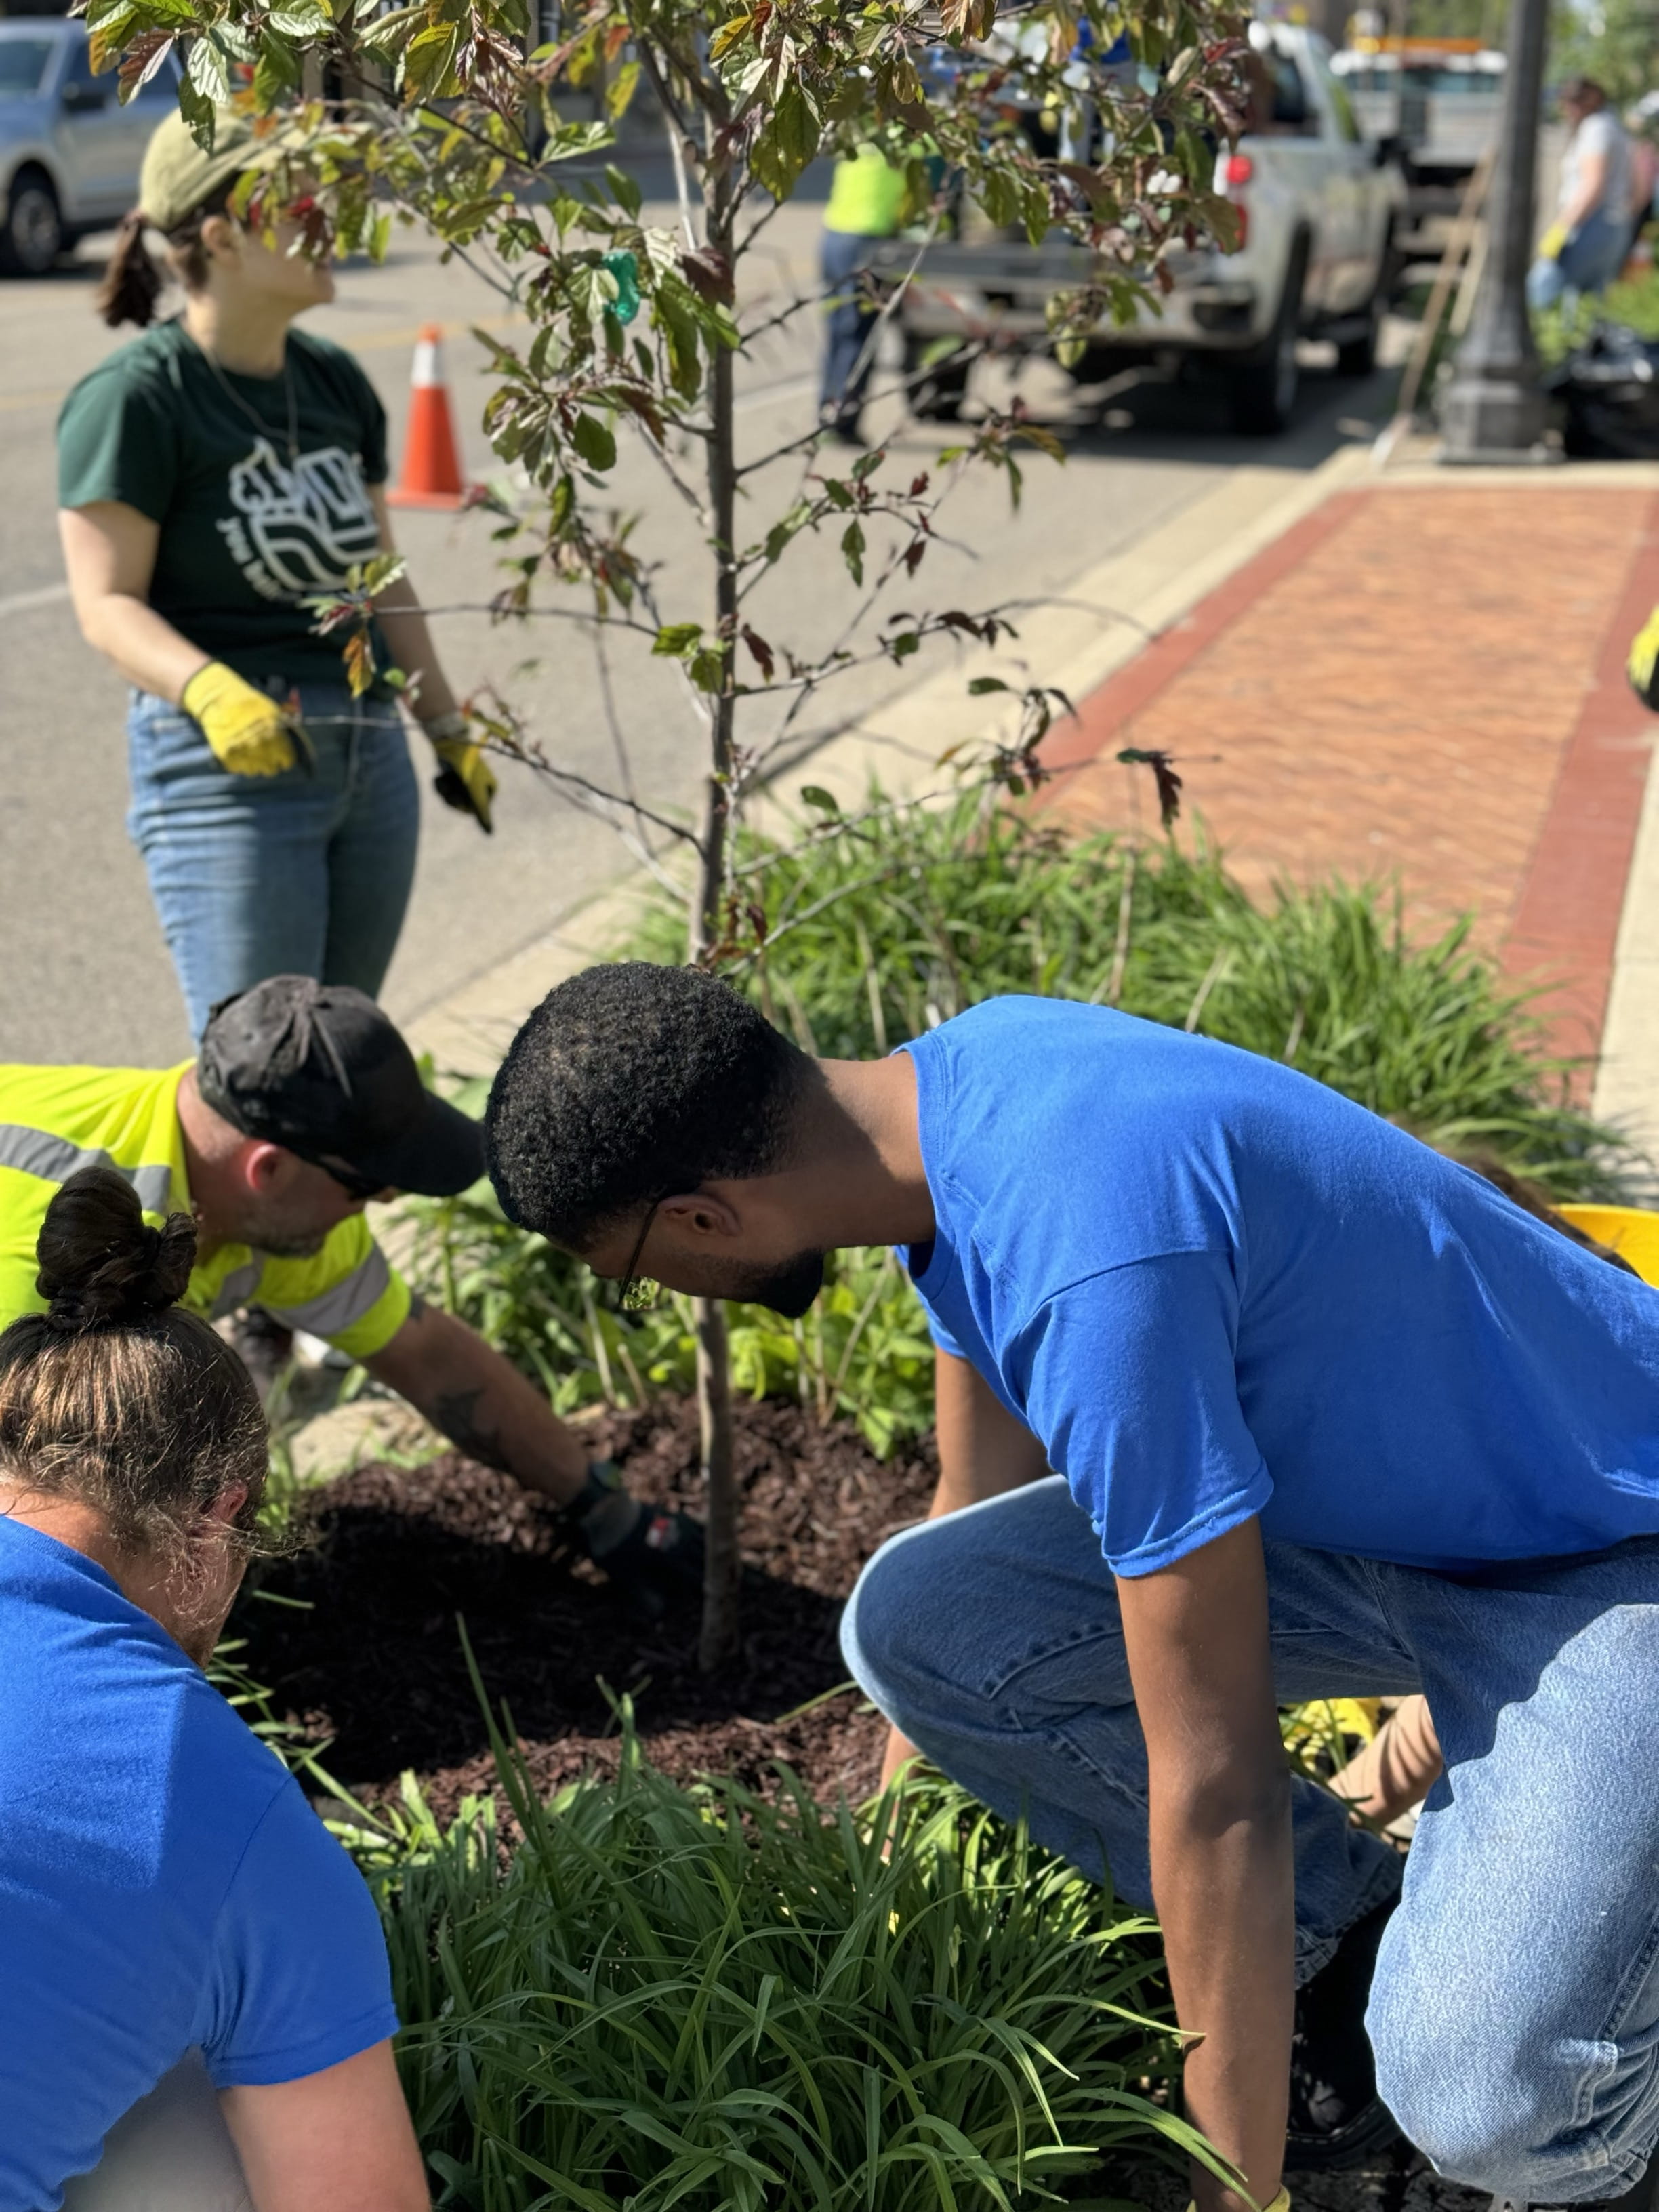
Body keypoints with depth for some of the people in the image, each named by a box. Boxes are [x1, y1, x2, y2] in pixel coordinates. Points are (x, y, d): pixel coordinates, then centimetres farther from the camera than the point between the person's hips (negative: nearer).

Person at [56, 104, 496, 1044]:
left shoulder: (336, 382, 12)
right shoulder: (135, 398, -9)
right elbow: (108, 603, -12)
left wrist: (449, 729, 22)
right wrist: (208, 690, -31)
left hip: (370, 753, 7)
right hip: (226, 768, -7)